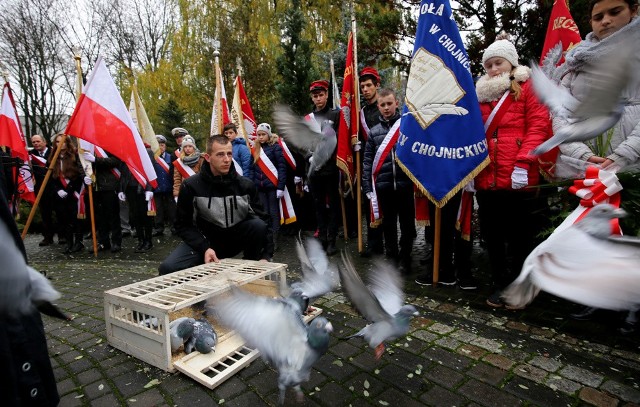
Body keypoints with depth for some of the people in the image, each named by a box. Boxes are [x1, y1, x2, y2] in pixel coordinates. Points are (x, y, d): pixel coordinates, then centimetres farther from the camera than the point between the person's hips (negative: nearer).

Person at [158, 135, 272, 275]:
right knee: (168, 268, -25)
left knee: (258, 225, -28)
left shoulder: (245, 185, -11)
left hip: (237, 239, 1)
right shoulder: (191, 186, -13)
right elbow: (183, 225, -8)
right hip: (204, 240, -1)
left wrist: (266, 256, -21)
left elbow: (263, 219, -10)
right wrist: (205, 248, -24)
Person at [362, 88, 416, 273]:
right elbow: (367, 161, 8)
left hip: (406, 183, -1)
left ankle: (405, 258, 24)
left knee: (408, 223, 7)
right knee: (388, 224, 11)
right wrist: (368, 187, 2)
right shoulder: (374, 132, 10)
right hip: (383, 185, 2)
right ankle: (391, 257, 27)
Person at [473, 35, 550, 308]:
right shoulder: (481, 93, 18)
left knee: (519, 236, 6)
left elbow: (538, 126, -6)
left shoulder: (527, 87, 5)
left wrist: (523, 163, -18)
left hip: (517, 179, -4)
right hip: (486, 179, 5)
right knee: (493, 236, 11)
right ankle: (500, 285, 25)